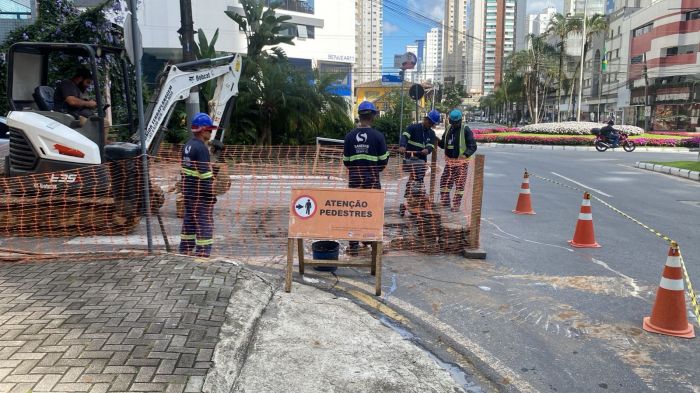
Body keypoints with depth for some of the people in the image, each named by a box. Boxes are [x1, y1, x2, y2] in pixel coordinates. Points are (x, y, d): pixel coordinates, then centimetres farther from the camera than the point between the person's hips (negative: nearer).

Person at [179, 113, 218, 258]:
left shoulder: (187, 145, 12)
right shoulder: (201, 148, -18)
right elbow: (205, 173, -21)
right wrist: (211, 194, -17)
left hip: (188, 191, 10)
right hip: (200, 193, -10)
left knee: (189, 220, 16)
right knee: (205, 222, -3)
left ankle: (185, 249, 24)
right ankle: (202, 252, -2)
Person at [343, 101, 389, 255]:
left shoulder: (349, 136, -2)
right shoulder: (378, 136, -8)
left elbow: (346, 161, 3)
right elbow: (383, 161, -2)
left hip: (354, 179, 2)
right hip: (372, 179, -2)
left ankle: (354, 246, 13)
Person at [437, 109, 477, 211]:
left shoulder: (466, 130, -6)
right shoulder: (449, 129, 12)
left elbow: (473, 146, -9)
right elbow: (443, 144, 19)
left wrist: (466, 154, -25)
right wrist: (438, 141, -2)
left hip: (461, 162, -6)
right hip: (449, 161, 6)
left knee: (459, 184, 0)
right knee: (445, 182, 5)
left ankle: (456, 205, 6)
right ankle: (444, 203, 16)